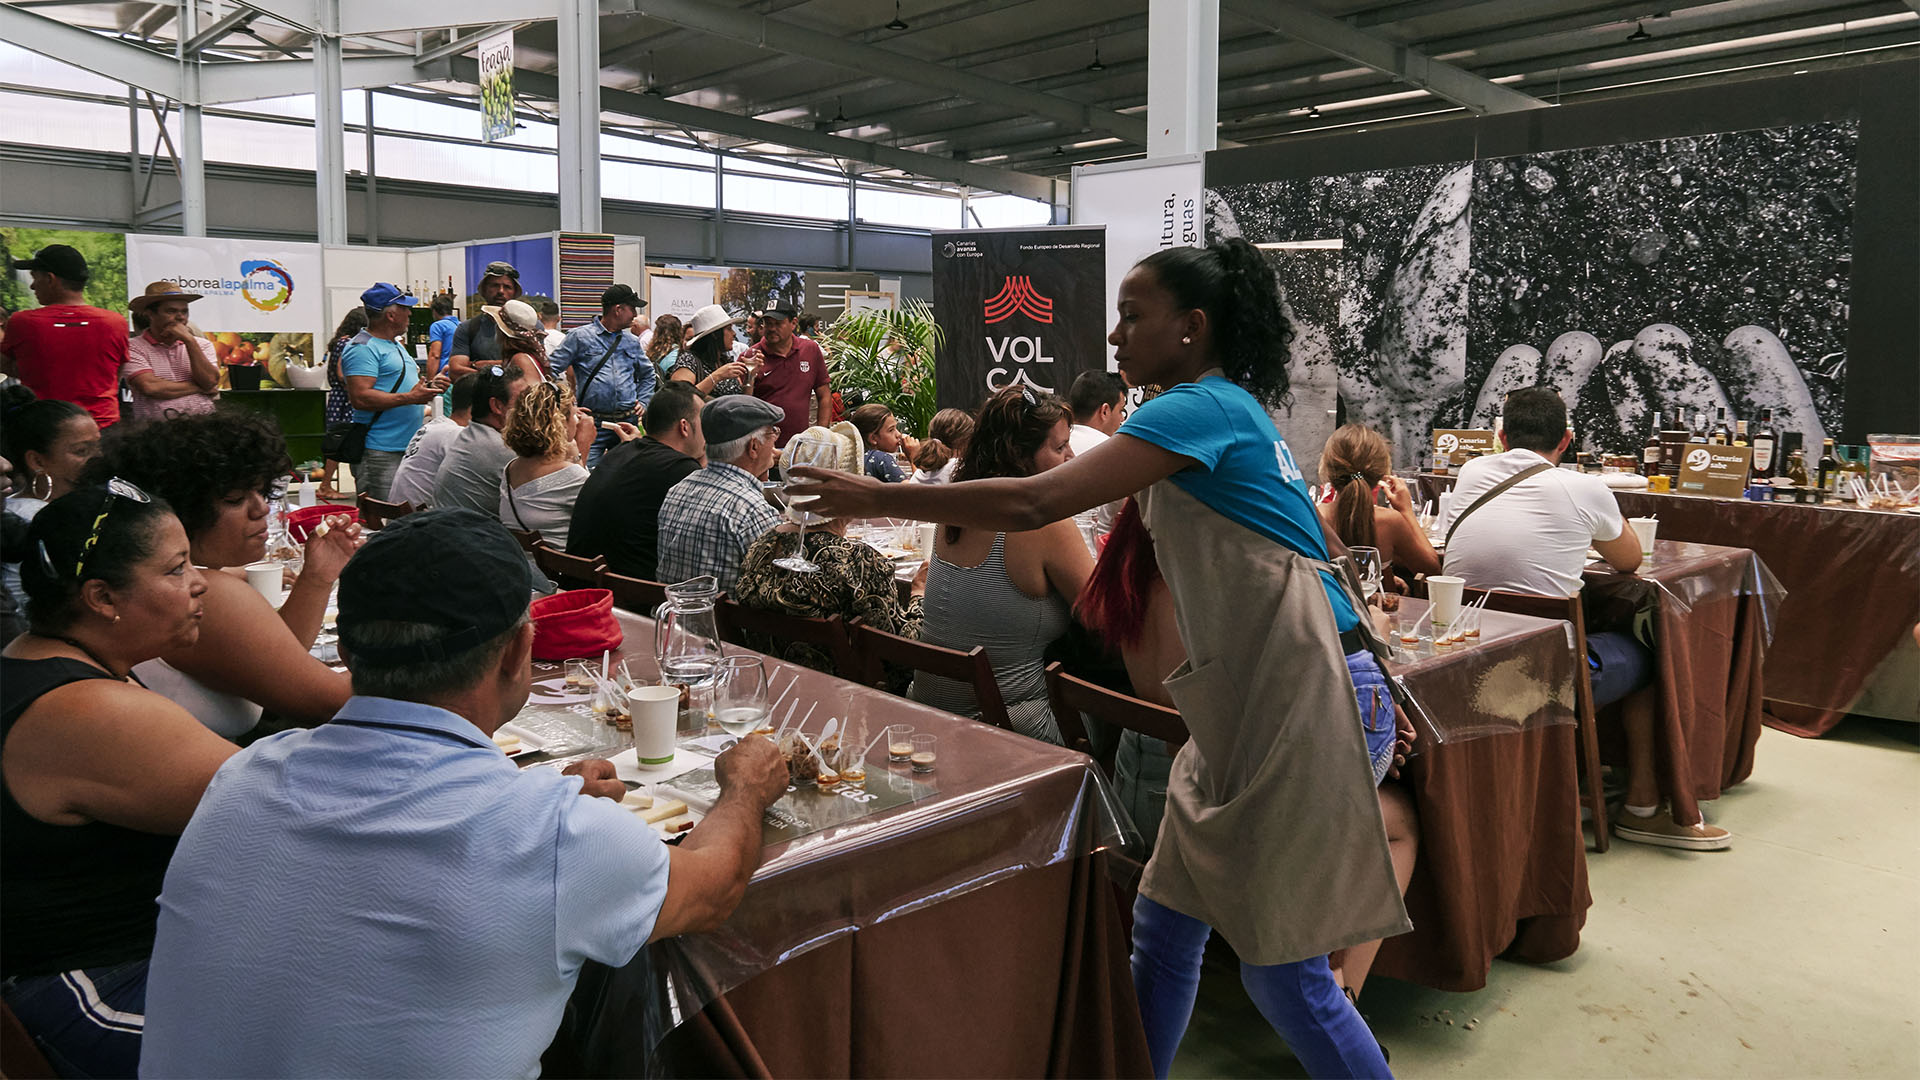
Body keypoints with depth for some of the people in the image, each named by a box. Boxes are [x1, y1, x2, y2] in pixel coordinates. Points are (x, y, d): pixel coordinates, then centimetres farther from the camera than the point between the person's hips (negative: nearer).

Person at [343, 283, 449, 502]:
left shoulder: (394, 345, 21)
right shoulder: (362, 348, -12)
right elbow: (361, 398, -22)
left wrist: (427, 386, 12)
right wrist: (409, 397, -22)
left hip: (408, 448, 10)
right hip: (380, 453, -10)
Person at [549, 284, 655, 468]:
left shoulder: (632, 342, 16)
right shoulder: (580, 336, 1)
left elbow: (647, 375, 31)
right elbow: (552, 370, 0)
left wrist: (643, 401, 16)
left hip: (627, 423, 5)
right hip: (593, 423, -5)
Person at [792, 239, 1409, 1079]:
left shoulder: (1204, 407, -15)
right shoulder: (1226, 410, 16)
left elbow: (1036, 503, -22)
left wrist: (880, 498, -15)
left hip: (1298, 693, -10)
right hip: (1249, 694, 10)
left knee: (1281, 965, -1)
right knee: (1163, 928, 13)